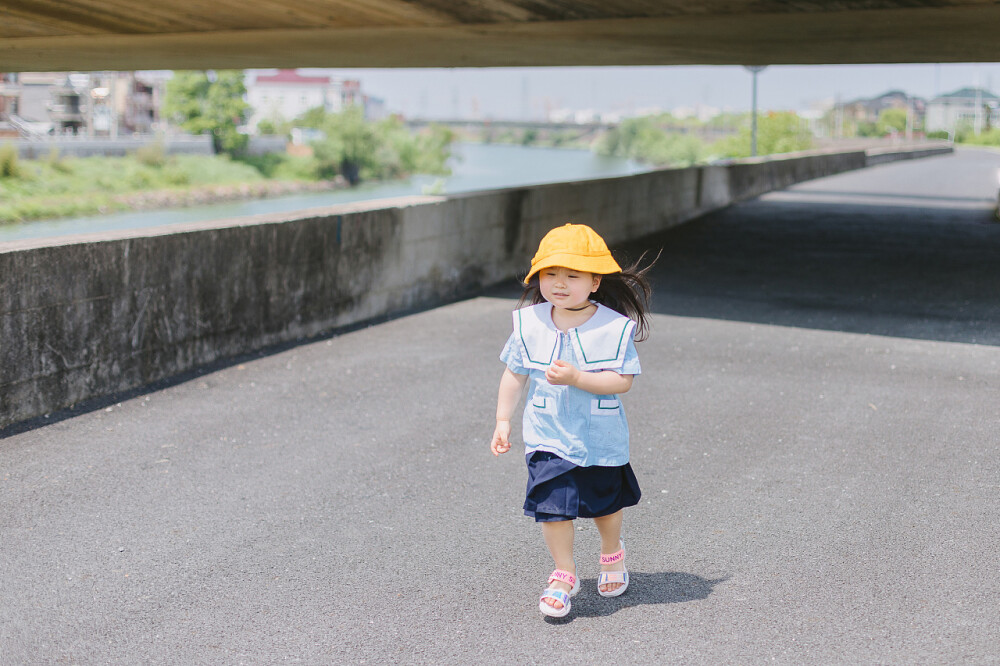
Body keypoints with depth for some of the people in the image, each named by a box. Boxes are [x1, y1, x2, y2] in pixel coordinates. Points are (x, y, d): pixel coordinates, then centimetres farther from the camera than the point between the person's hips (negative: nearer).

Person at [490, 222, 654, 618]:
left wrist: (576, 378, -30)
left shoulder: (615, 327, -15)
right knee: (552, 506, -8)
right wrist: (503, 422, 2)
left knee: (606, 503, 18)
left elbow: (623, 381, -19)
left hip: (601, 440, -1)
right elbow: (514, 374, 3)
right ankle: (563, 575, 13)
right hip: (548, 437, 1)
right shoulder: (528, 324, -6)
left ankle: (612, 555, 48)